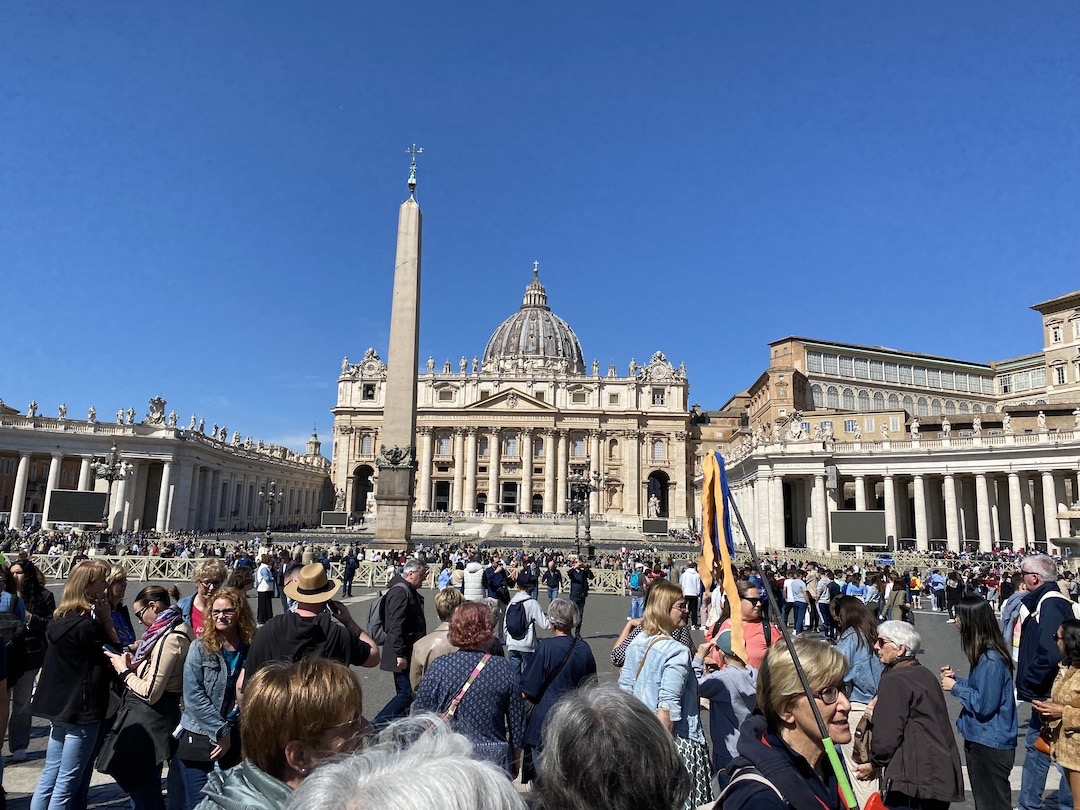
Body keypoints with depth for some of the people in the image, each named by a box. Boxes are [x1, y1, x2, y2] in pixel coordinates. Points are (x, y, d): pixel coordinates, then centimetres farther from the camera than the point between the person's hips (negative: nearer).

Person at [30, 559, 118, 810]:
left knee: (50, 776, 17)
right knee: (68, 782, 2)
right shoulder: (87, 625, -22)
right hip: (81, 711, -9)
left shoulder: (61, 619, 6)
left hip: (59, 705, 9)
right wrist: (106, 618, -14)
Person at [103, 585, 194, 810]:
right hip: (150, 717, 10)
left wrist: (124, 670, -8)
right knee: (150, 791, 20)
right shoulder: (174, 632, 8)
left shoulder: (170, 638, -22)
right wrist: (134, 665, 4)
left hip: (148, 721, -10)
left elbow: (150, 693, -20)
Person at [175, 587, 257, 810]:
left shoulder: (251, 649, 0)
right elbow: (193, 695, -11)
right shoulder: (200, 647, -4)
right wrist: (221, 731, -13)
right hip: (198, 738, -1)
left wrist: (230, 734, -6)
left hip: (233, 742, 2)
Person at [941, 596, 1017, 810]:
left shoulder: (991, 660, -26)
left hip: (990, 745, -10)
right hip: (980, 739, 10)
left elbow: (984, 704, -26)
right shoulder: (984, 655, 5)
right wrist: (956, 679, 3)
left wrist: (955, 687, -15)